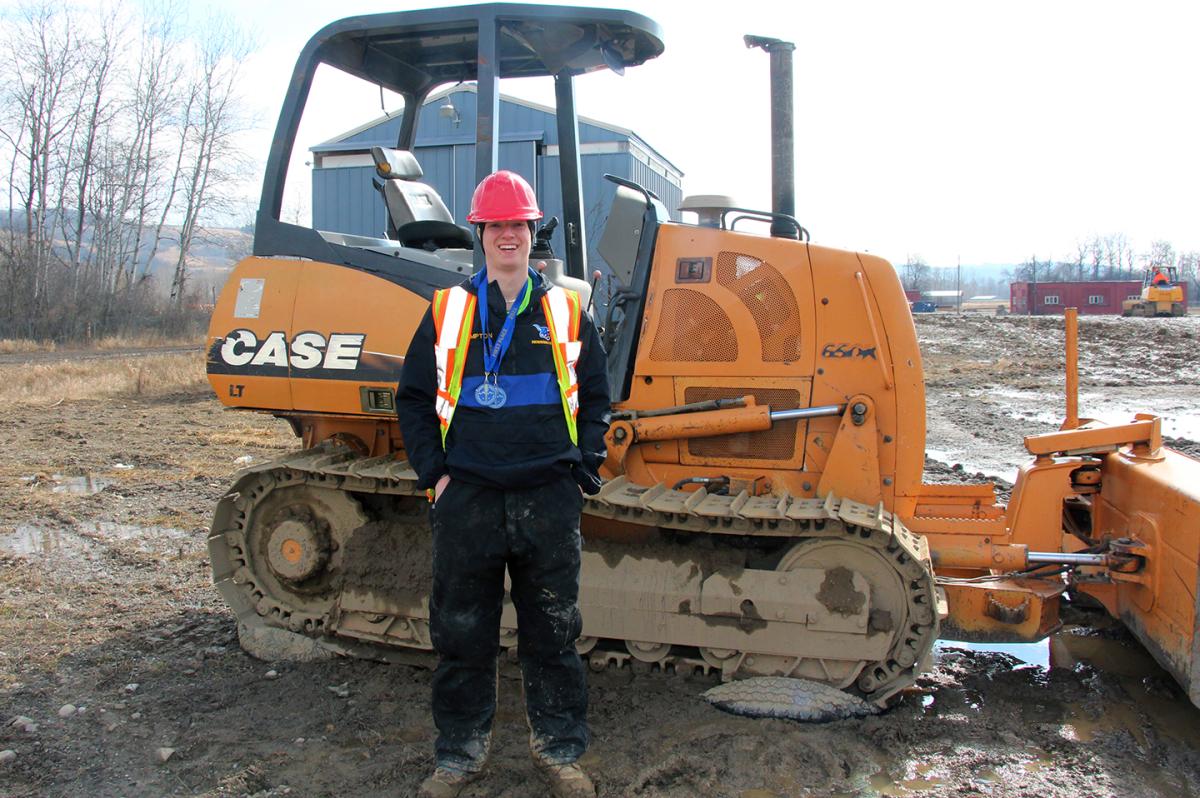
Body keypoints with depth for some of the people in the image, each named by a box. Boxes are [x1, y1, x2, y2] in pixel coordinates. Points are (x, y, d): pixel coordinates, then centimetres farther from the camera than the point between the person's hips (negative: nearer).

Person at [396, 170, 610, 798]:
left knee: (552, 632, 9)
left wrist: (584, 468, 3)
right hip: (467, 498, 0)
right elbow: (414, 399, 10)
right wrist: (433, 471, 0)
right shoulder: (448, 311, 7)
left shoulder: (566, 312, 9)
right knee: (461, 634, 8)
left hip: (548, 498, 0)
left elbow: (594, 397, 13)